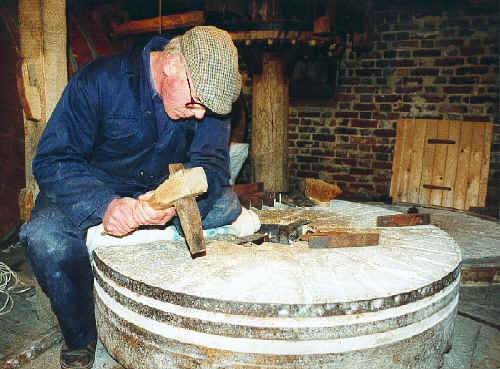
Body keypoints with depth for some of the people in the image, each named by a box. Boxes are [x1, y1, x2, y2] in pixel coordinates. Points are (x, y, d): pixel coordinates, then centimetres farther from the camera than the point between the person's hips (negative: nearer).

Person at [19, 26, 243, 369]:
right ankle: (82, 339, -3)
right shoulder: (100, 80, -23)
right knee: (45, 237, -31)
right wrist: (105, 205, -41)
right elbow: (51, 160, -22)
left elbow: (211, 163, -18)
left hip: (162, 187, 3)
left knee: (226, 205, -20)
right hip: (91, 186, -2)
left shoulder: (209, 92, -13)